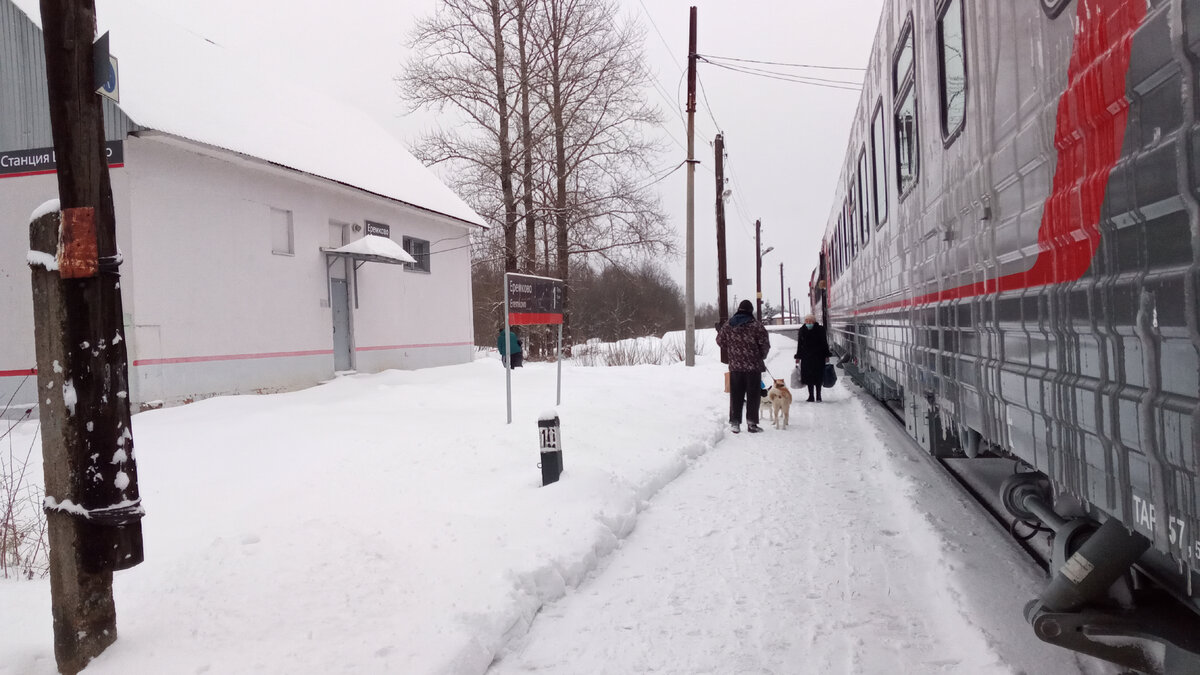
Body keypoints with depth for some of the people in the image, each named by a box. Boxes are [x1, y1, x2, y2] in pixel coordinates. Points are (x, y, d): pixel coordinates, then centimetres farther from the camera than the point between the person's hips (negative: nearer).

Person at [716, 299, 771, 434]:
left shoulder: (728, 326, 3)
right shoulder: (756, 326, -9)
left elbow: (720, 341, 13)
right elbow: (765, 344, -7)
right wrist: (761, 356, 12)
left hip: (735, 366, 3)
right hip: (753, 366, -3)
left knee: (736, 395, 10)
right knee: (753, 395, 4)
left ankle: (735, 422, 9)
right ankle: (751, 423, 5)